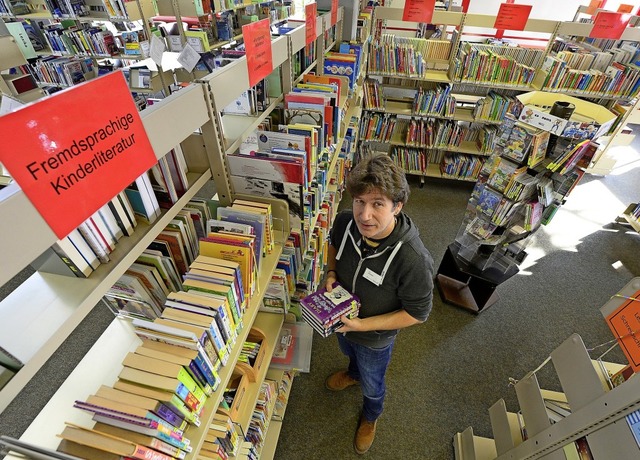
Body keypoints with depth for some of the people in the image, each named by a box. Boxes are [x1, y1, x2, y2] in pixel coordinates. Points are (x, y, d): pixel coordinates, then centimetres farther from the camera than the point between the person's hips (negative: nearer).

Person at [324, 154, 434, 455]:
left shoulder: (413, 260, -41)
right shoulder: (345, 221, -27)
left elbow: (417, 313, -24)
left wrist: (363, 325, -28)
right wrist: (331, 272, -18)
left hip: (375, 338, -4)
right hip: (341, 320, 4)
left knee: (372, 385, 28)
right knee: (348, 351, 38)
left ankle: (370, 416, 64)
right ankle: (353, 373, 75)